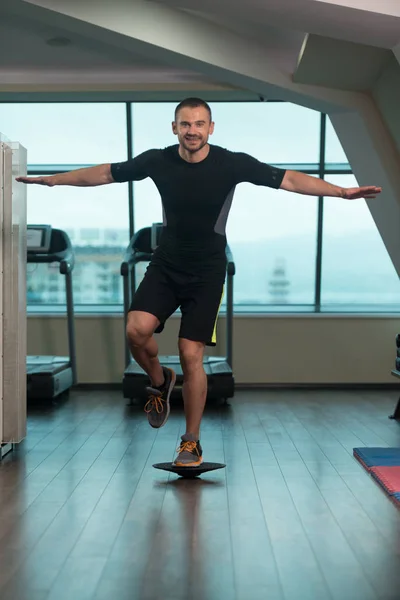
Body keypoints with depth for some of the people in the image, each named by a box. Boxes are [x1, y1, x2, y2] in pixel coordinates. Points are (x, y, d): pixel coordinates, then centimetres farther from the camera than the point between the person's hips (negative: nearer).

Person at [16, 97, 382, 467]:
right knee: (138, 329, -21)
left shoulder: (232, 164, -11)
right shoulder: (157, 161, -5)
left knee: (191, 356, -6)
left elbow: (289, 179, -11)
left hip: (207, 272, -2)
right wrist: (51, 180, 12)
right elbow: (105, 173, 7)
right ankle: (159, 382, 14)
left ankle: (192, 442, 13)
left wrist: (342, 192, -19)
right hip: (165, 265, 2)